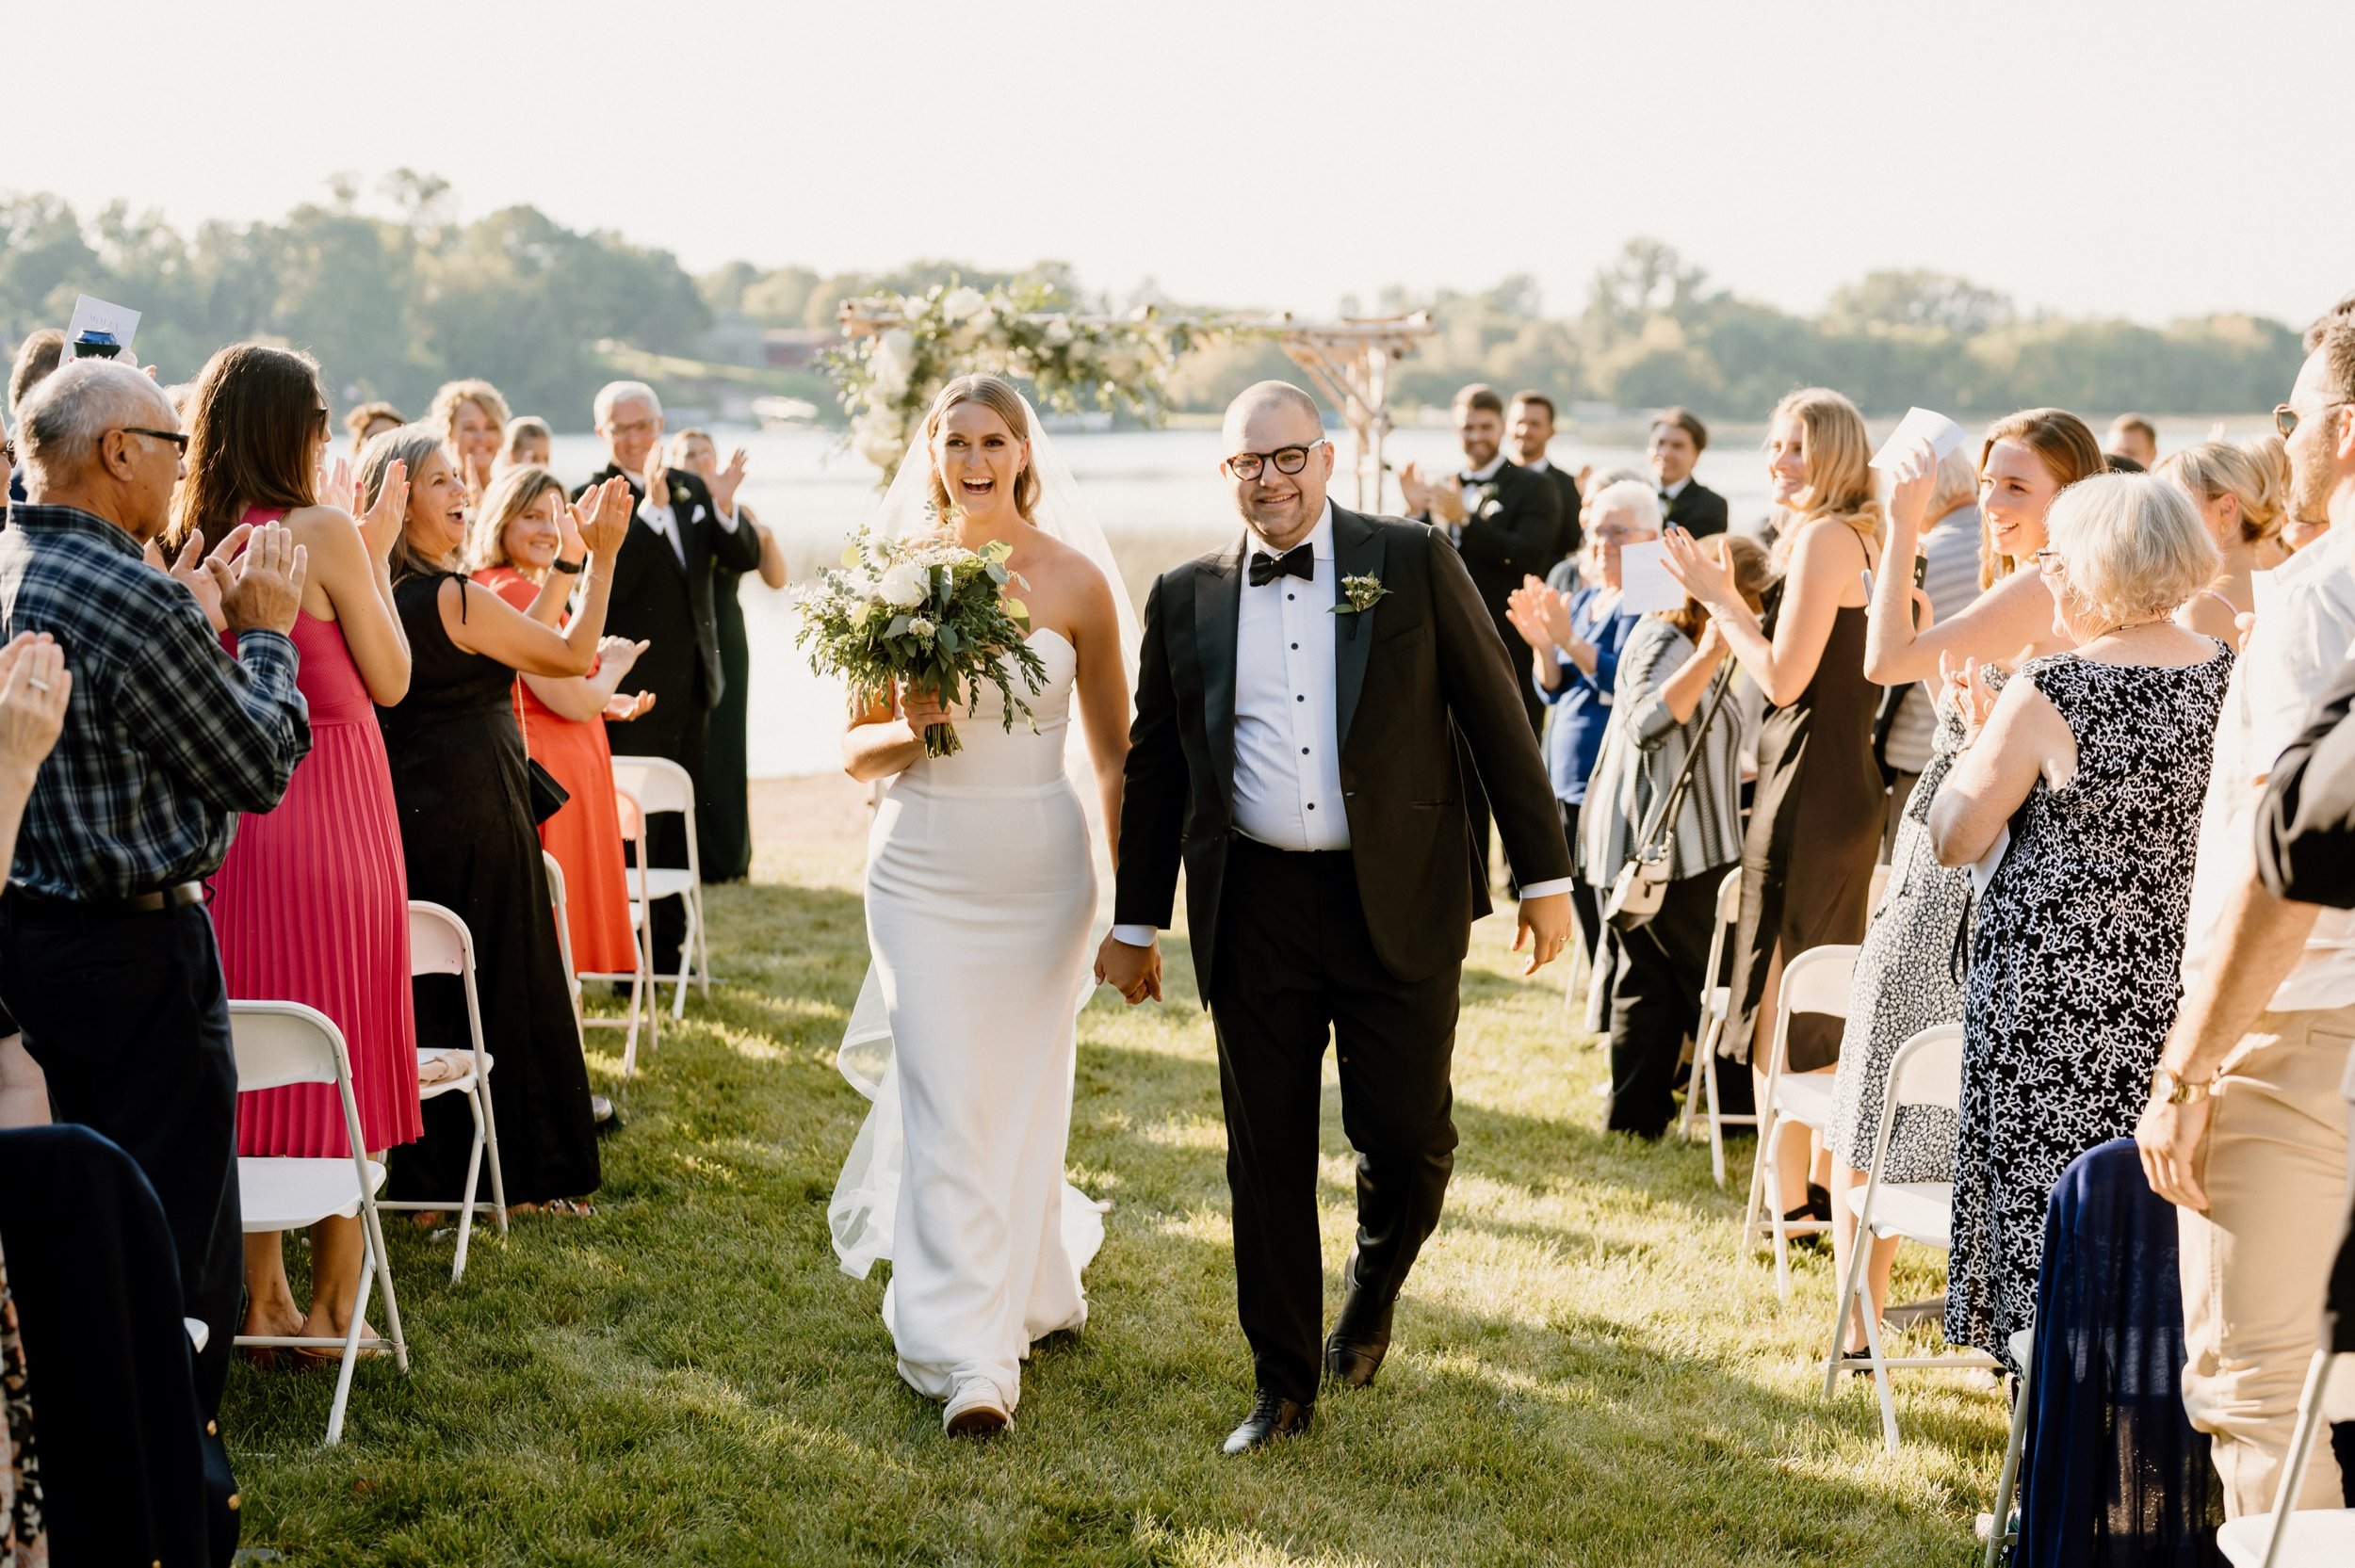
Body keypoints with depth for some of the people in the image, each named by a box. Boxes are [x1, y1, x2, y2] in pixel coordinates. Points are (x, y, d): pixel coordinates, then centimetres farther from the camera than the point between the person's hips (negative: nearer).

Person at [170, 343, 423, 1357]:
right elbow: (388, 679, -5)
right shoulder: (323, 532, -12)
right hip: (330, 804, -6)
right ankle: (333, 1306, 9)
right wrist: (377, 557, 4)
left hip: (232, 814, 6)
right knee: (340, 1043, 4)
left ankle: (260, 1298, 17)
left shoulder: (190, 543, 4)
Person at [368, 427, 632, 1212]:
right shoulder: (455, 599, -18)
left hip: (412, 815, 8)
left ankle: (433, 1173, 20)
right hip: (475, 816, -8)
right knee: (504, 992, 2)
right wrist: (601, 558, -4)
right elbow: (572, 656, -10)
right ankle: (518, 1180, 10)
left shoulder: (386, 598, 6)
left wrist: (571, 560, 21)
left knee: (427, 996, 14)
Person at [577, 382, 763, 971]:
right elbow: (607, 580, -24)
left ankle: (667, 950, 25)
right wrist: (651, 507, -32)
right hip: (634, 693, -7)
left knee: (678, 827, 15)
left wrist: (724, 510, -15)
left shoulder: (690, 488, 10)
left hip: (691, 685, 7)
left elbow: (746, 558, 4)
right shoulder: (594, 496, -10)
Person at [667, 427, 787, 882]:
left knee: (725, 746, 4)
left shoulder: (738, 512, 8)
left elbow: (776, 578, 3)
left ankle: (727, 856, 13)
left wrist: (767, 537, -16)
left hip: (725, 642, 2)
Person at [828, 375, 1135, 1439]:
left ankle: (1020, 1283, 35)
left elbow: (1114, 754, 5)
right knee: (945, 1109, -5)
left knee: (1023, 1100, 9)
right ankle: (970, 1355, -2)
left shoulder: (1074, 580, -1)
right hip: (923, 865, 0)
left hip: (1039, 865, 0)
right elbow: (855, 753, 6)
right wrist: (910, 728, -16)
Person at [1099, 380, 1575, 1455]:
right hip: (1253, 912, 2)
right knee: (1266, 1156, 6)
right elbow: (1154, 766, 15)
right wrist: (1135, 921, 15)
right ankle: (1283, 1383, 20)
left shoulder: (1413, 565, 1)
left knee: (1406, 1135, -2)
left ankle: (1374, 1285, 31)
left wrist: (1544, 874, -2)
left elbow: (1497, 719, 2)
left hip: (1398, 904, -2)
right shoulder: (1187, 598, 8)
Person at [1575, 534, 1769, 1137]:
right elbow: (1648, 725, -31)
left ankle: (1635, 1112, 13)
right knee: (1713, 980, -2)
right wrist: (1711, 653, -35)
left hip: (1650, 845, 10)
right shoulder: (1663, 640, -15)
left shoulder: (1685, 641, 17)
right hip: (1664, 845, -10)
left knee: (1650, 978, 10)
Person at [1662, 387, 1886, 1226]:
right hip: (1845, 786, 10)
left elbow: (1784, 678, -19)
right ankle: (1826, 1185, 27)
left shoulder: (1825, 536, -15)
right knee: (1825, 1006, 18)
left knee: (1778, 1004, -3)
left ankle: (1792, 1202, 3)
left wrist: (1718, 599, -9)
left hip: (1808, 791, -10)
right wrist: (1729, 598, 12)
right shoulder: (1861, 538, 14)